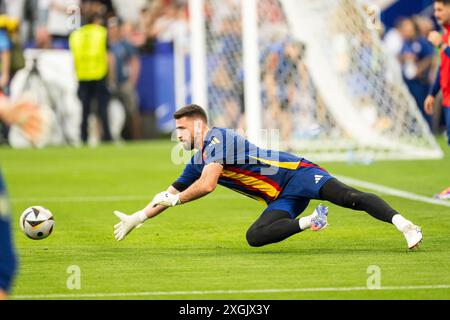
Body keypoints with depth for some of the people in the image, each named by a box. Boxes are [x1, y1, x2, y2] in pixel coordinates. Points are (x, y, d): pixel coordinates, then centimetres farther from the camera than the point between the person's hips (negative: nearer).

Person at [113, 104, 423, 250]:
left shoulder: (217, 138, -9)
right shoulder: (198, 162, 20)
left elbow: (207, 185, -20)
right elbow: (170, 195, 30)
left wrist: (174, 200, -5)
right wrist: (135, 218, 28)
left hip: (296, 173, -8)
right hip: (281, 199, 8)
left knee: (346, 196, -29)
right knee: (255, 236, -18)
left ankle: (403, 223, -38)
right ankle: (309, 221, -20)